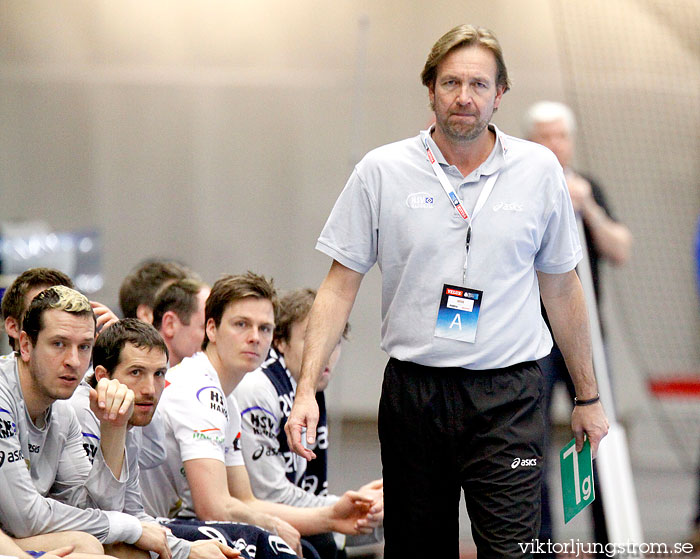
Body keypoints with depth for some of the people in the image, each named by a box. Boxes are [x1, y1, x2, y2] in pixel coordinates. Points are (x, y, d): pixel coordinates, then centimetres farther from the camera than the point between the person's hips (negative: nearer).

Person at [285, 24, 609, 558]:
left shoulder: (539, 170, 5)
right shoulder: (381, 172, 1)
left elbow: (561, 288, 13)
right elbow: (341, 285, 3)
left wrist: (588, 396, 15)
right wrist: (306, 389, -6)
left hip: (507, 396, -1)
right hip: (413, 389, 1)